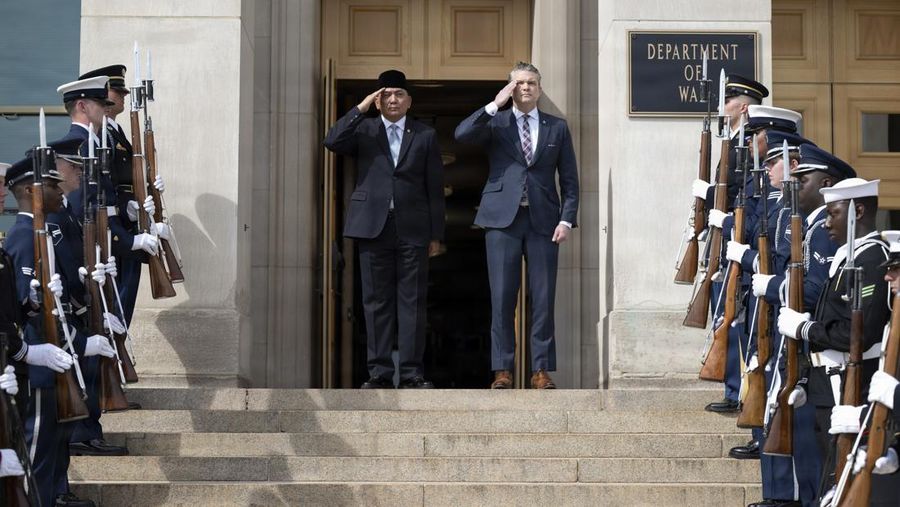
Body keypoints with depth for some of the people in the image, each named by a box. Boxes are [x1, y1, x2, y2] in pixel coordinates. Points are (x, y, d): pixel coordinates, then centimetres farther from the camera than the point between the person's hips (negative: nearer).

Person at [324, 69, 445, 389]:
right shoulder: (363, 130, 11)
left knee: (412, 301, -2)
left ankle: (411, 374, -1)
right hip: (373, 227, 0)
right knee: (377, 301, 2)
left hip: (412, 230, 0)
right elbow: (332, 142, -9)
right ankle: (379, 372, 4)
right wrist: (361, 108, -8)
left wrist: (436, 233, 2)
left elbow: (435, 188, 8)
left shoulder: (425, 135, 11)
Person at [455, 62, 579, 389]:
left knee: (543, 299, -1)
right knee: (502, 298, -2)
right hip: (503, 219, -1)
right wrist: (495, 104, -10)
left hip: (543, 221, 1)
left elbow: (569, 179, 10)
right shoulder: (495, 123, 9)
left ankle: (541, 370, 4)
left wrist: (566, 219, -1)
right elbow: (462, 135, -10)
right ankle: (502, 370, 2)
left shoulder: (557, 128, 12)